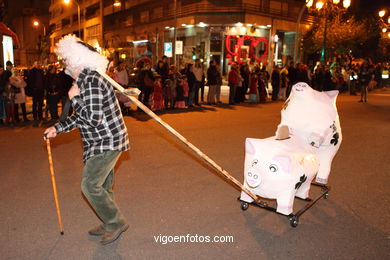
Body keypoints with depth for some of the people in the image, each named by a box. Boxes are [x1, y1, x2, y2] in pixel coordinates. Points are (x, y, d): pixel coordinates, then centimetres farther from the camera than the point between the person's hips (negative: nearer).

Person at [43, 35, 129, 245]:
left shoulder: (92, 82, -21)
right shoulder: (85, 80, 13)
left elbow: (92, 119, -27)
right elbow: (81, 117, 21)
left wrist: (74, 98, -16)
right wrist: (57, 129, 16)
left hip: (107, 142, -10)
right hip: (102, 141, 10)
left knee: (90, 185, -7)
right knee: (102, 185, 17)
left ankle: (116, 223, 9)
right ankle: (110, 224, 32)